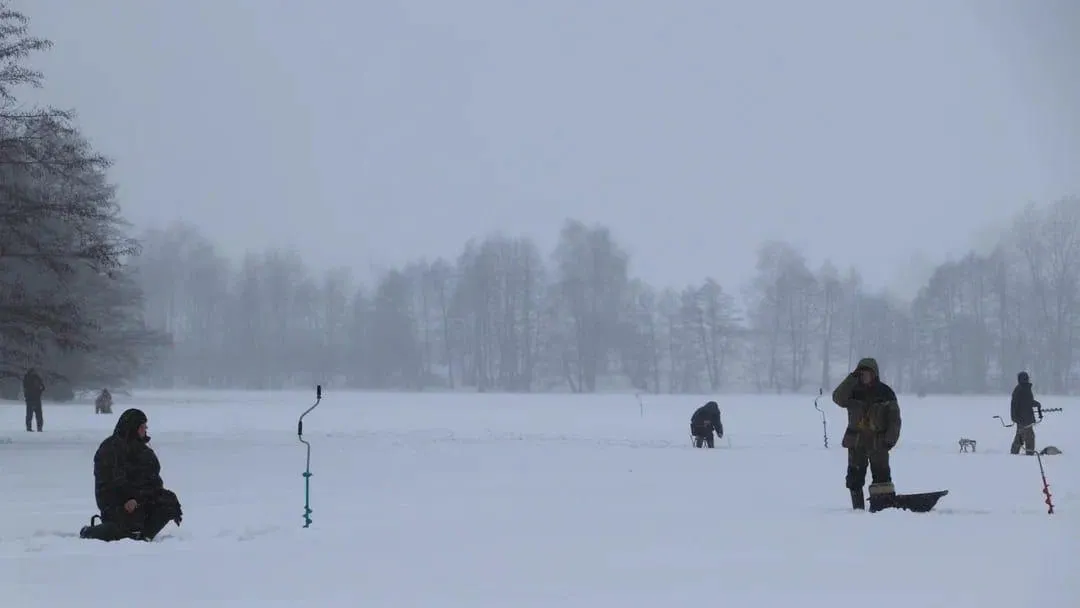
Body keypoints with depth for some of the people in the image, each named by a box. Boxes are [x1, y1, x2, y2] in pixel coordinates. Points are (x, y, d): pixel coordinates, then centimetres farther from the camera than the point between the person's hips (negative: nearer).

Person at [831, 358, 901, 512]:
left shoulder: (885, 392, 0)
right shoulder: (853, 390, 3)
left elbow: (894, 418, 2)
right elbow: (838, 398, -16)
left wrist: (890, 439, -8)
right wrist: (851, 379, -21)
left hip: (878, 442, -2)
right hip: (856, 441, 2)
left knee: (881, 475, -8)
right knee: (855, 476, 5)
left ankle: (886, 505, -8)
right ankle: (858, 509, 14)